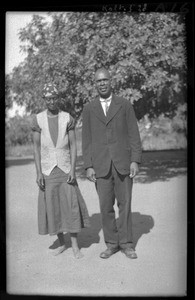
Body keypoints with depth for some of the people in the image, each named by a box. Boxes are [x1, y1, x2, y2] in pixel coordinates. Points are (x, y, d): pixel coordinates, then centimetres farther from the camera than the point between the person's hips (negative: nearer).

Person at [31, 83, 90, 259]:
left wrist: (73, 170, -12)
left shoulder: (68, 118, -1)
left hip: (65, 169, -1)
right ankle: (61, 243, 20)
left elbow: (73, 146, -3)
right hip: (47, 170, 1)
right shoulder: (38, 120, -1)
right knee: (52, 207, 5)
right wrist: (38, 173, -9)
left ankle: (75, 246, 5)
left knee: (71, 205, -4)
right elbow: (36, 148, -2)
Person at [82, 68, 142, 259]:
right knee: (106, 206, 3)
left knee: (125, 203, 4)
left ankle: (126, 243, 16)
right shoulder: (89, 109, 7)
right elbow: (86, 140, 5)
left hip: (123, 162, -1)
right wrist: (88, 166, -3)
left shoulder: (125, 105, 4)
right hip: (101, 164, 1)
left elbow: (134, 135, 1)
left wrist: (135, 161, -8)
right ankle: (111, 244, 17)